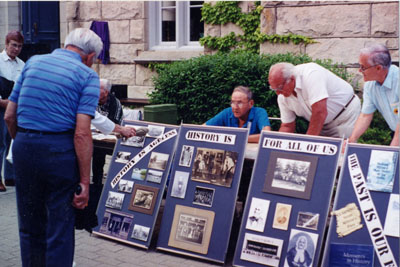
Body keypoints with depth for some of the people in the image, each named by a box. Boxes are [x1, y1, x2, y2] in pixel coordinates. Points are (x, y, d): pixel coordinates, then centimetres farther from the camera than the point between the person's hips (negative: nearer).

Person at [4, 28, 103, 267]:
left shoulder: (33, 62, 11)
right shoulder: (87, 76, -3)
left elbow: (9, 116, 11)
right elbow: (82, 133, -14)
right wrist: (85, 181, -11)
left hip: (23, 148, 5)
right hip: (59, 150, -5)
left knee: (30, 225, 19)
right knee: (60, 229, 7)